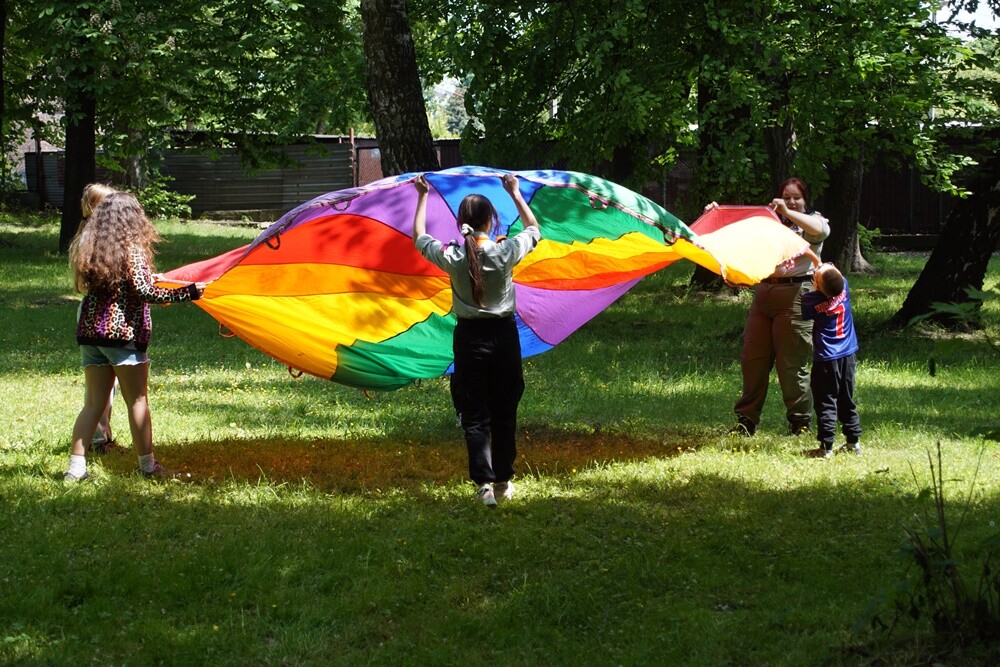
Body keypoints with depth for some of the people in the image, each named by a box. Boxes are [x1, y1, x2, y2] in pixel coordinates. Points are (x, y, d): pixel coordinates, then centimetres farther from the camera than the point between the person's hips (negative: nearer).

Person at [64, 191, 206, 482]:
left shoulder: (87, 248, 8)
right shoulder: (132, 249, -10)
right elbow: (145, 291, -20)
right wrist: (188, 292, -19)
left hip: (90, 332, 6)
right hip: (124, 334, -6)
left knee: (94, 402, 9)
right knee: (137, 401, 5)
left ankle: (76, 466, 2)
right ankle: (147, 465, 11)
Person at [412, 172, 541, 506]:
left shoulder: (452, 257, -11)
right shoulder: (505, 253, -12)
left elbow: (419, 236, 9)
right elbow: (534, 229, 9)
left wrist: (423, 196, 18)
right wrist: (515, 193, 16)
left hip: (469, 338, 0)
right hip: (504, 335, 1)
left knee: (475, 415, 4)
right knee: (504, 412, 13)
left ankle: (484, 484, -4)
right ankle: (503, 482, 20)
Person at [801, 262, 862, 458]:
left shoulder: (811, 300, -21)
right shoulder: (844, 287, -8)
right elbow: (832, 271, 14)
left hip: (827, 359, -6)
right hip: (849, 355, 6)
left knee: (826, 403, 0)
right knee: (847, 401, 16)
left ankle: (826, 446, -1)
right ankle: (854, 442, 21)